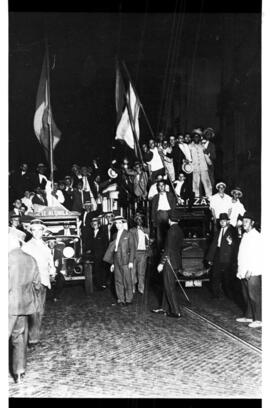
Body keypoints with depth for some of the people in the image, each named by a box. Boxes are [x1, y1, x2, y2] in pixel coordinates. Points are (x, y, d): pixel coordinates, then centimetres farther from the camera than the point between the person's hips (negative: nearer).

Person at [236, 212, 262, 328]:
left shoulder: (256, 236, -10)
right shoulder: (244, 235, 15)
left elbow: (258, 255, -16)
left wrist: (250, 270, -19)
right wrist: (240, 270, 14)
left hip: (253, 273, -8)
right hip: (244, 272, 8)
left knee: (254, 296, -5)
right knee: (246, 295, 14)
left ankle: (259, 320, 1)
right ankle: (248, 316, 23)